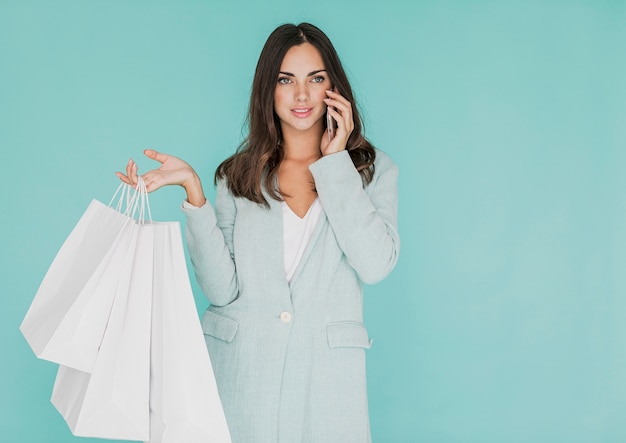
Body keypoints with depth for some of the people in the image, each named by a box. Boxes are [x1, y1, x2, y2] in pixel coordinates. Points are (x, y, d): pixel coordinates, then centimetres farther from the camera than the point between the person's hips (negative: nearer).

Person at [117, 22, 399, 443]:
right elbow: (222, 289, -5)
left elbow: (376, 264, -14)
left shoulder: (374, 169, 4)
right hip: (241, 374, 1)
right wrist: (194, 191, -13)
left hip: (325, 378, -1)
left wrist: (335, 162, -9)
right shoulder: (239, 175, 5)